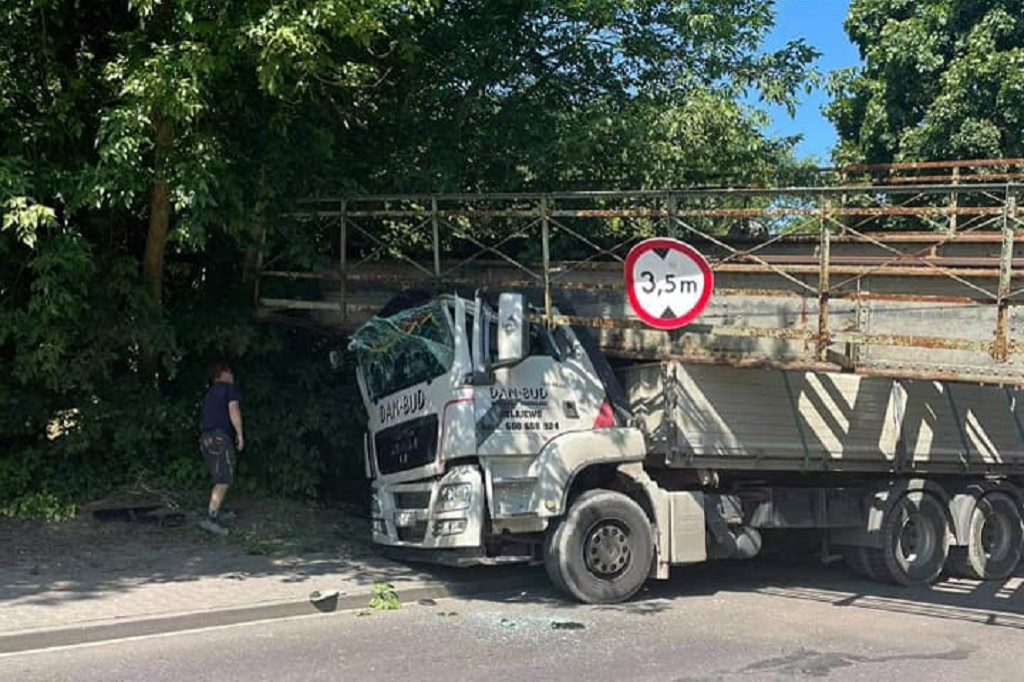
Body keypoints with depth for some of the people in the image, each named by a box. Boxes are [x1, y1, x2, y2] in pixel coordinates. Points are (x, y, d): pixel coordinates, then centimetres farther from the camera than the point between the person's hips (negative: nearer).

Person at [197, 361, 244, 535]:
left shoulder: (210, 392, 24)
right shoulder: (230, 388, 2)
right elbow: (233, 409, -13)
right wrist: (240, 434, -10)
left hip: (205, 438, 8)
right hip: (220, 437, -8)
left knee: (220, 481, 15)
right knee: (224, 481, -8)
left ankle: (215, 515, 14)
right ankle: (210, 519, -16)